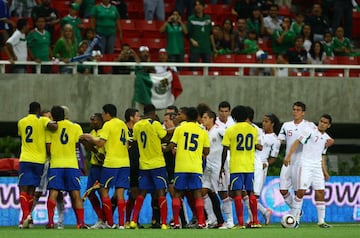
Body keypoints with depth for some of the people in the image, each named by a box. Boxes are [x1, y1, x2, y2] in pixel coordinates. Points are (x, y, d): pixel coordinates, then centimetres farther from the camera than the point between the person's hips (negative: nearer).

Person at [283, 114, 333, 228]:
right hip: (305, 164, -6)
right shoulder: (310, 131, -4)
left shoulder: (326, 138, 15)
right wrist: (289, 155, -20)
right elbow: (297, 142, -9)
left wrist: (325, 171, 17)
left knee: (320, 192, 0)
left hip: (317, 166, 6)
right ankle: (293, 216, -1)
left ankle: (321, 221, 5)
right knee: (301, 191, -12)